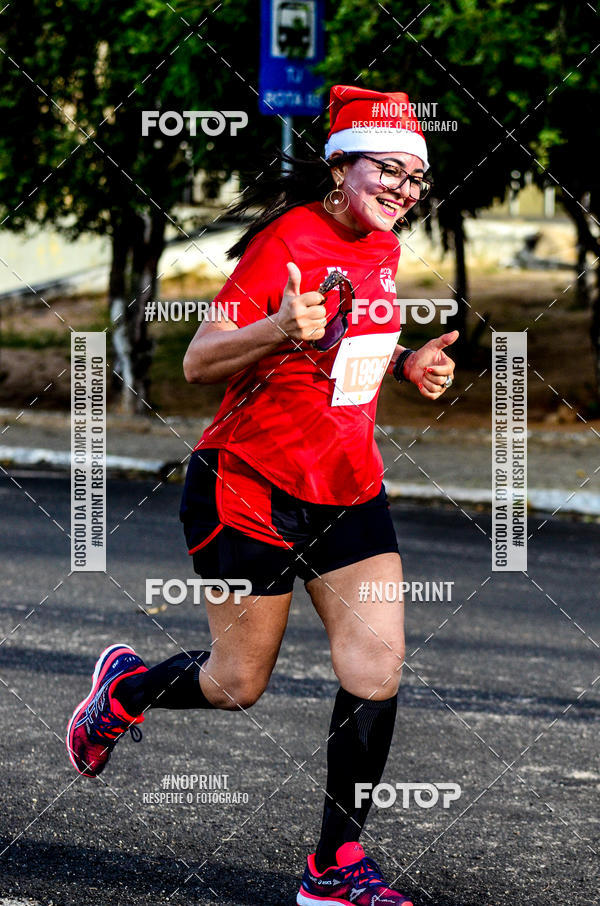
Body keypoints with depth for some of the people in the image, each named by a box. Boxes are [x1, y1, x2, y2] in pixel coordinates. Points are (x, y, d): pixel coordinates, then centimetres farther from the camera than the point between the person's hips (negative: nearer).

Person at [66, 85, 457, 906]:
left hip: (349, 488, 7)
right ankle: (125, 687, 38)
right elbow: (199, 362, -20)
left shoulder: (382, 248, 6)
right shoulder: (287, 242, -18)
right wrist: (280, 329, -37)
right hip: (251, 486, -6)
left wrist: (406, 363, 4)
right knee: (237, 685, 5)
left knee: (377, 669, -5)